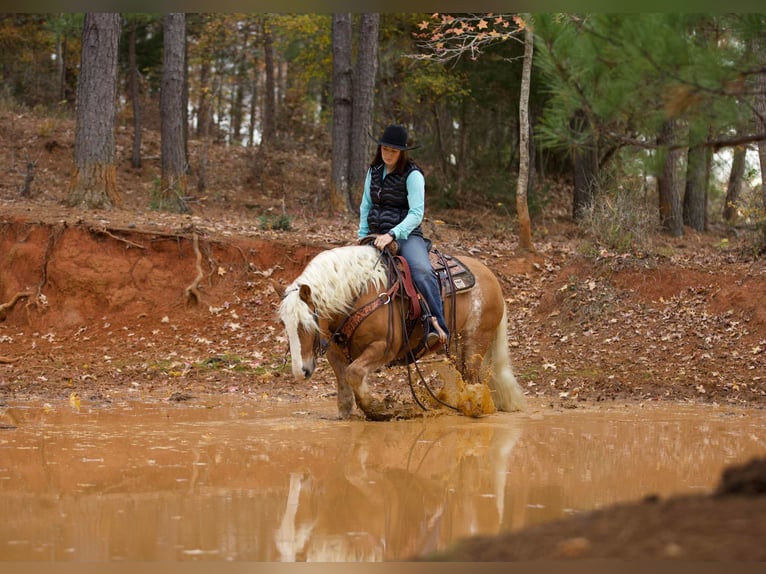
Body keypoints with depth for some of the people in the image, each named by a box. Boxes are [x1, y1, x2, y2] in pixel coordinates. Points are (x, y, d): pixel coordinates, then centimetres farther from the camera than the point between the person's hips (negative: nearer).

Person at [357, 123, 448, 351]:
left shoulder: (412, 176, -8)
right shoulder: (374, 172, 11)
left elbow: (416, 213, -17)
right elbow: (365, 207, 20)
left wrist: (392, 235, -29)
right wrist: (362, 237, 11)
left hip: (406, 235, -7)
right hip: (376, 236, 7)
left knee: (422, 272, -35)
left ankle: (438, 326, -46)